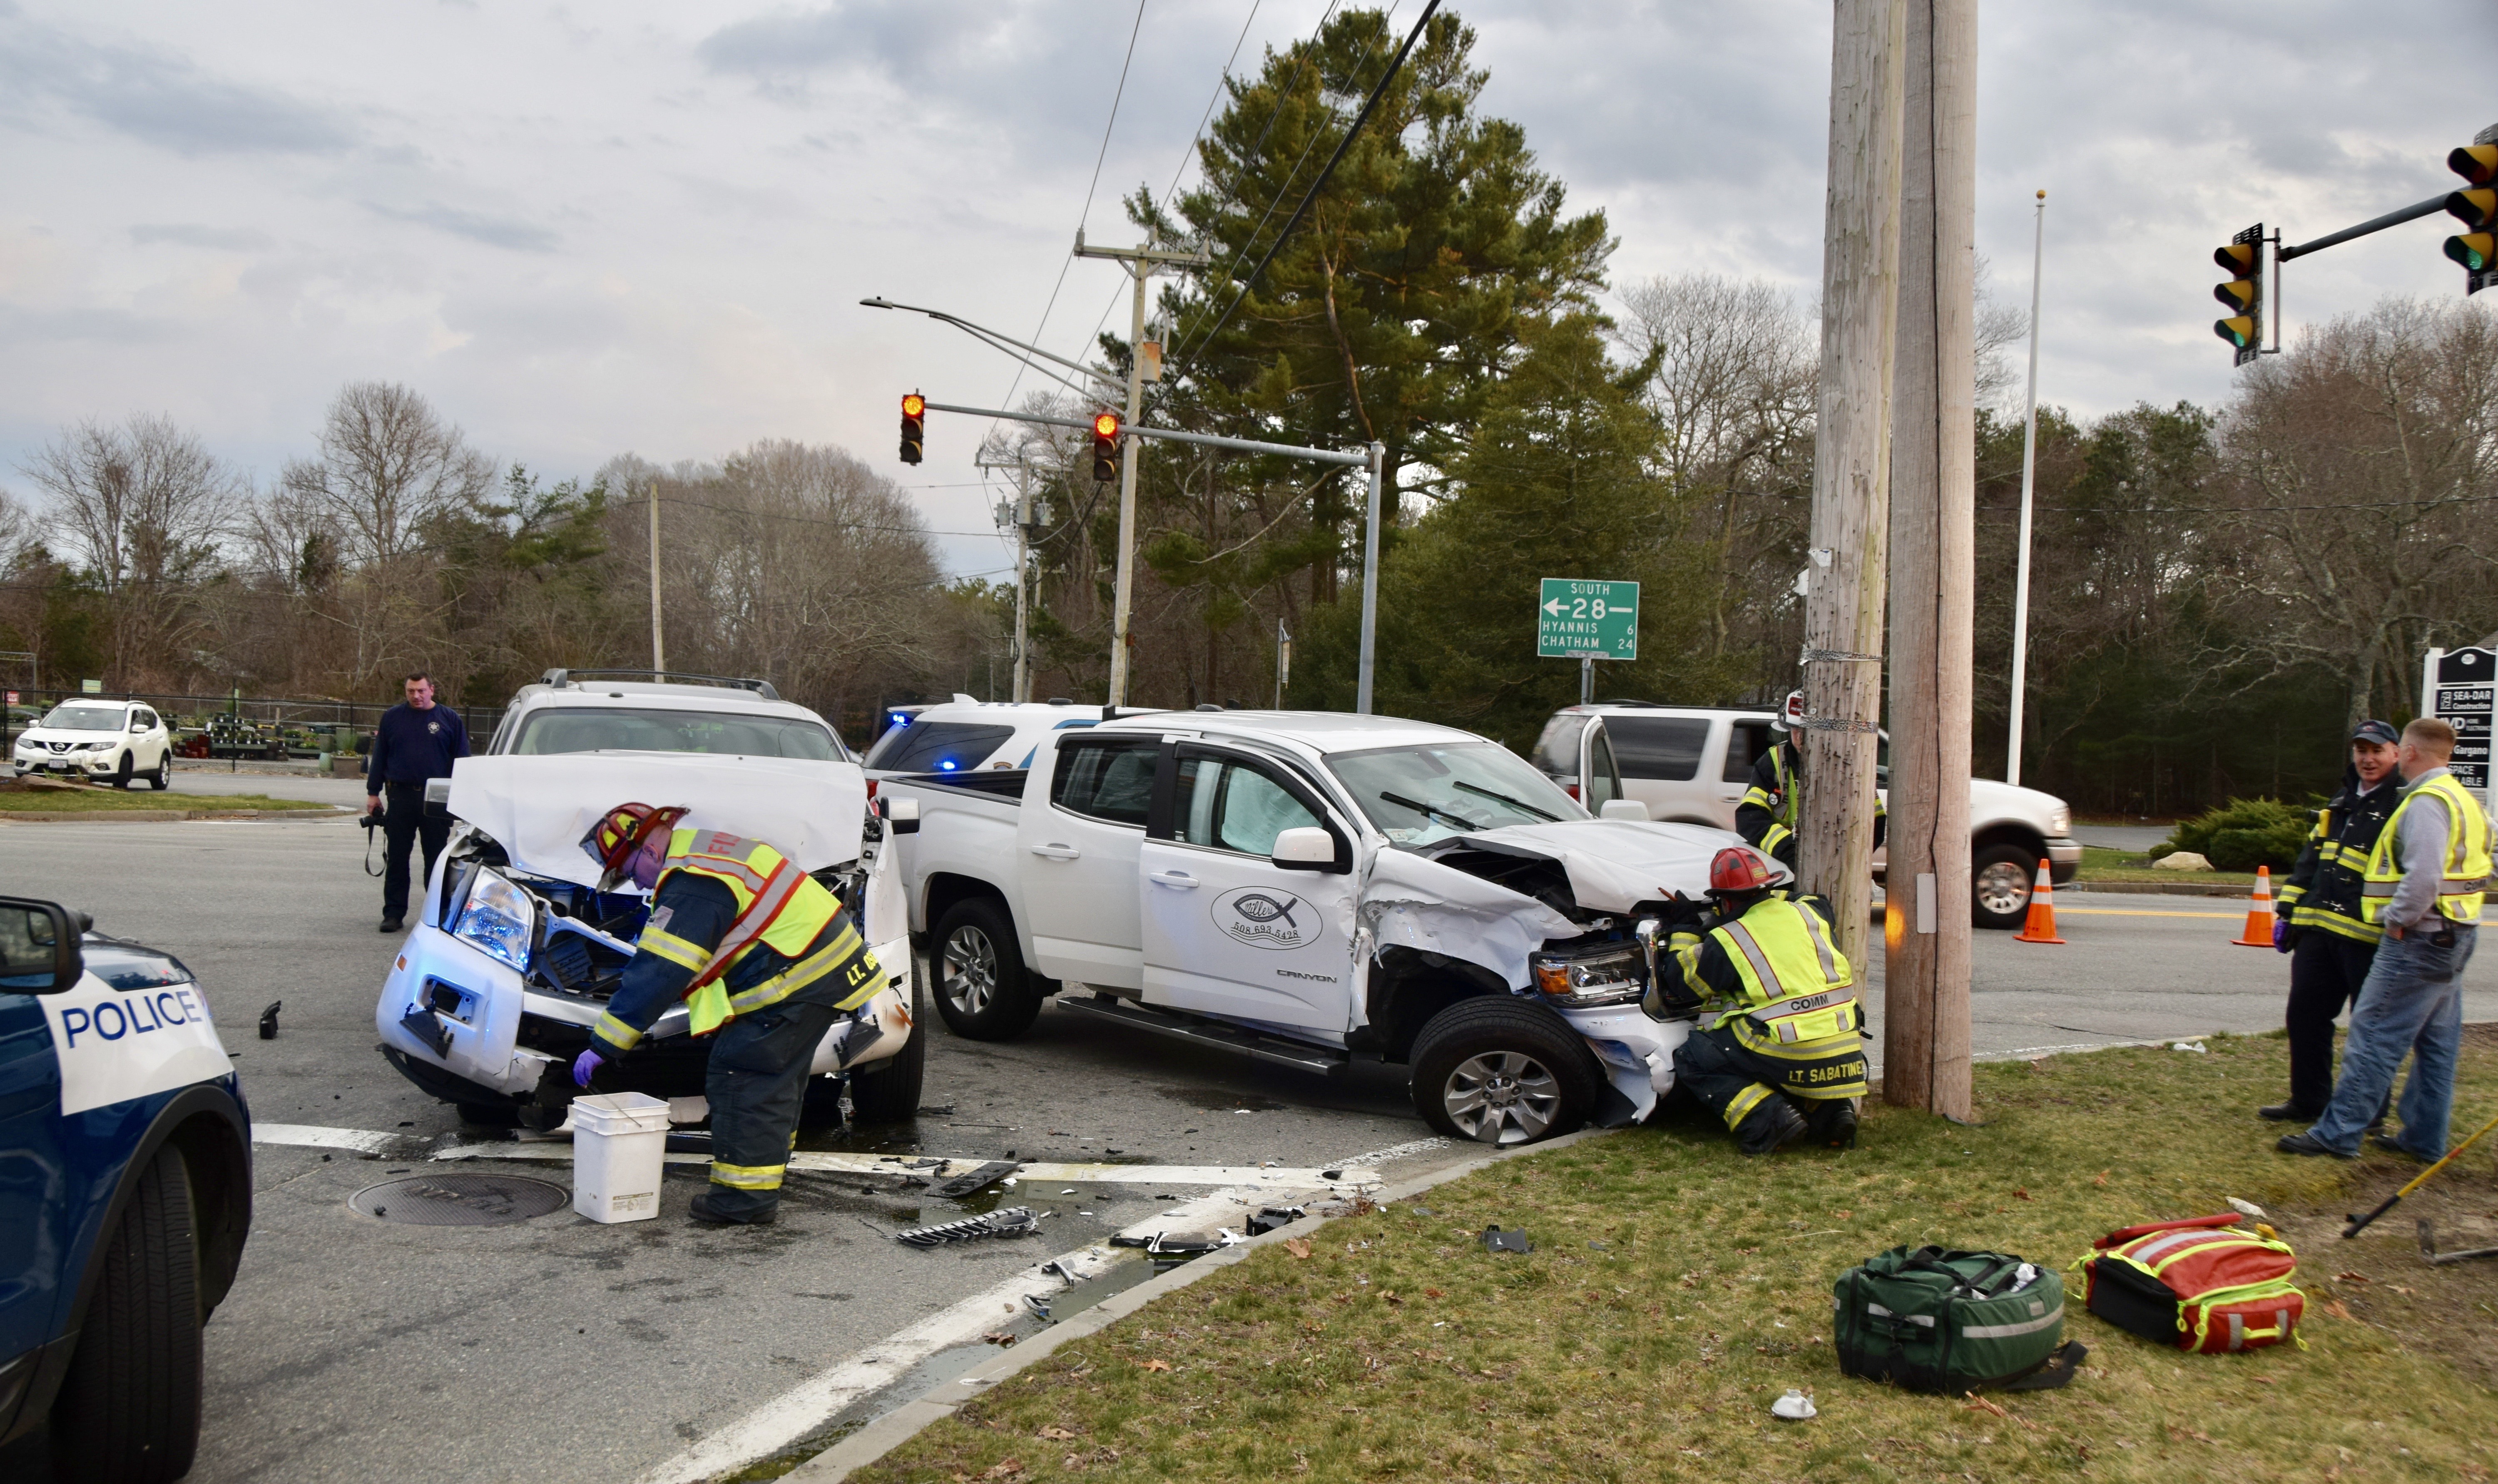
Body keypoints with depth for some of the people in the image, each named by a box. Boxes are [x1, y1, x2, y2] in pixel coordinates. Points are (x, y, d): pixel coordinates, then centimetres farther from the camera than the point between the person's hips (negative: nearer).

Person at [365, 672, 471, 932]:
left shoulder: (449, 719, 4)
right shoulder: (392, 717, 7)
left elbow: (462, 761, 7)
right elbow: (379, 756, 11)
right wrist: (373, 792, 6)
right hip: (401, 796, 1)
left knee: (436, 860, 5)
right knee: (396, 860, 4)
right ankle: (394, 913, 9)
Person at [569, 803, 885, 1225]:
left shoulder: (692, 885, -18)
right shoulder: (703, 852, 15)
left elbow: (659, 974, -21)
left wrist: (603, 1047, -17)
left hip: (803, 977, -11)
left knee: (741, 1075, -6)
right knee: (775, 1075, 21)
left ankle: (748, 1197, -3)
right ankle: (767, 1165, 35)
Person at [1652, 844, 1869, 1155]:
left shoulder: (1725, 942, -3)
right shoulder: (1807, 913, 9)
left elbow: (1679, 986, 9)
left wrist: (1684, 930, 22)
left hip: (1788, 1057, -6)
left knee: (1691, 1062, 10)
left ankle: (1768, 1118, -9)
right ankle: (1832, 1108, 10)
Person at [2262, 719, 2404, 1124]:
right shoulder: (2343, 801, 18)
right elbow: (2311, 858, 21)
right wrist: (2288, 910, 16)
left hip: (2368, 937, -7)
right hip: (2318, 928, 7)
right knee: (2305, 1015, 10)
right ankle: (2308, 1102, 20)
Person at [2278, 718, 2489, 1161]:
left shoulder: (2426, 803, -17)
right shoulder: (2462, 799, 15)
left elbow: (2423, 876, -28)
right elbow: (2474, 871, 20)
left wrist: (2397, 921, -16)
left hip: (2419, 941, -10)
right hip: (2455, 937, 10)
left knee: (2374, 1037, -8)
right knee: (2437, 1041, 13)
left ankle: (2338, 1132, -7)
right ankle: (2426, 1137, 20)